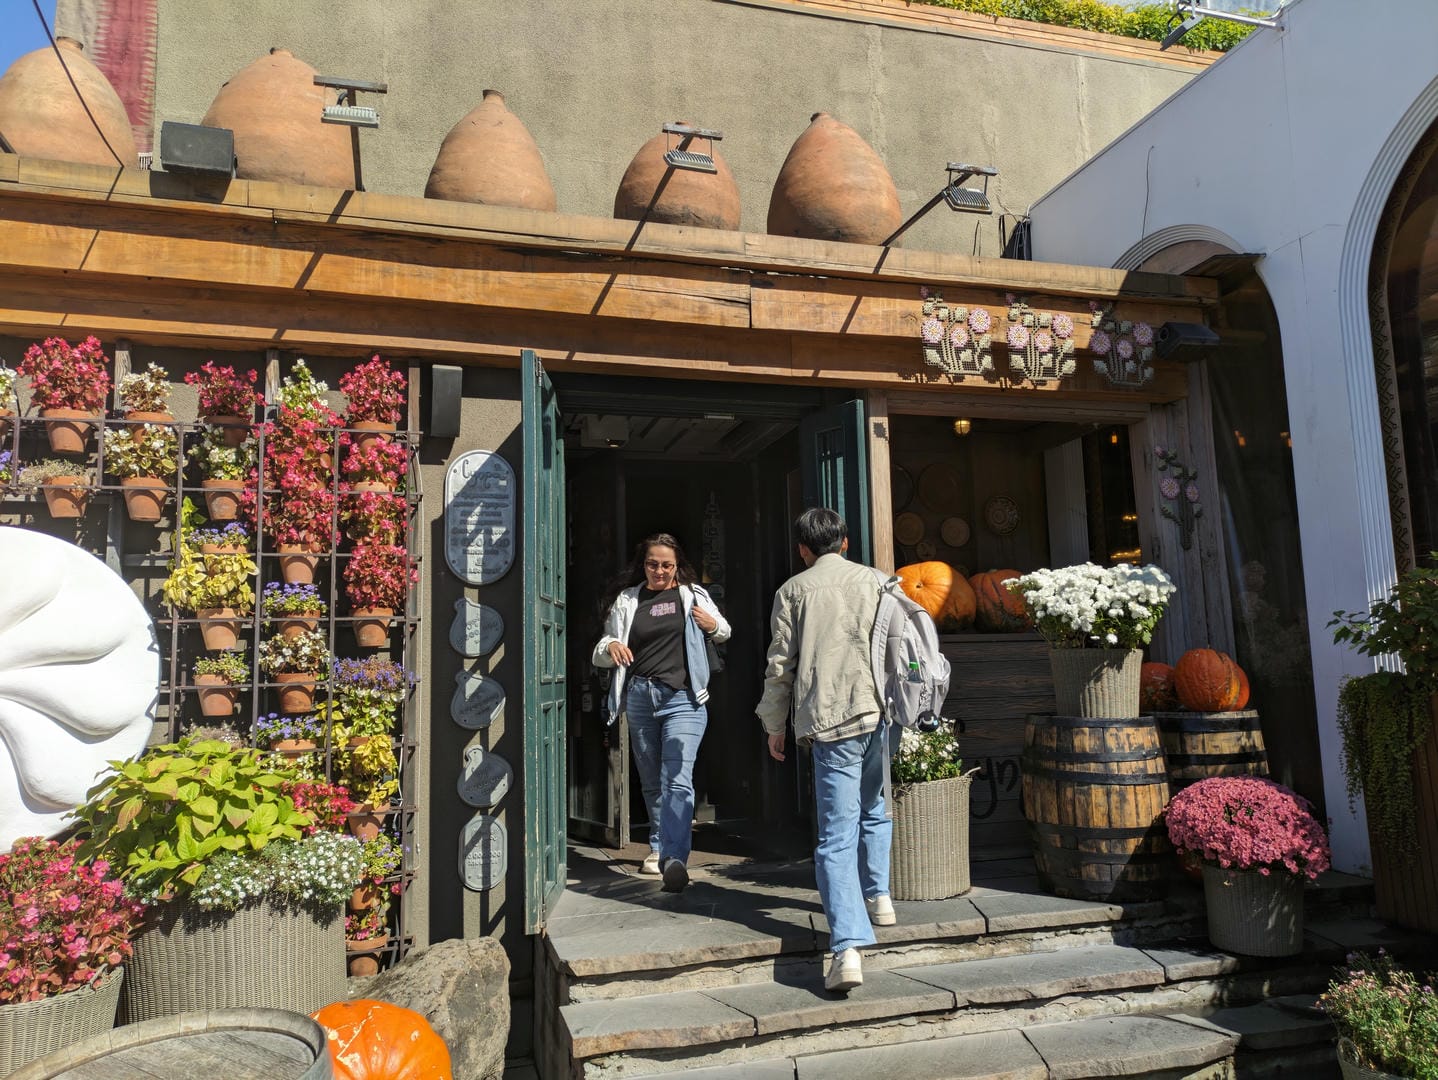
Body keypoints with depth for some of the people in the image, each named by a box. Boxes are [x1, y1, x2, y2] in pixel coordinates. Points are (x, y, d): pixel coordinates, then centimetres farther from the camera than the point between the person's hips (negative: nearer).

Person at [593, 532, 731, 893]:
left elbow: (724, 633, 21)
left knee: (677, 780, -15)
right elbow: (599, 654, 9)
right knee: (651, 782, 14)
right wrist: (611, 647, -14)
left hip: (682, 698, -3)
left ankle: (674, 859, -19)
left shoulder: (692, 595, 6)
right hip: (639, 698, 3)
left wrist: (714, 626, -2)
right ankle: (659, 847, 30)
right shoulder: (627, 600, 8)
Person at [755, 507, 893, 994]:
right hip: (881, 713, 3)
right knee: (875, 810, 27)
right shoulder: (877, 580, 10)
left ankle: (847, 948, -14)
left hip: (829, 721, -3)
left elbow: (780, 665, 3)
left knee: (837, 836, -4)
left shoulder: (793, 590, 4)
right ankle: (878, 896, 35)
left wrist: (774, 724, 13)